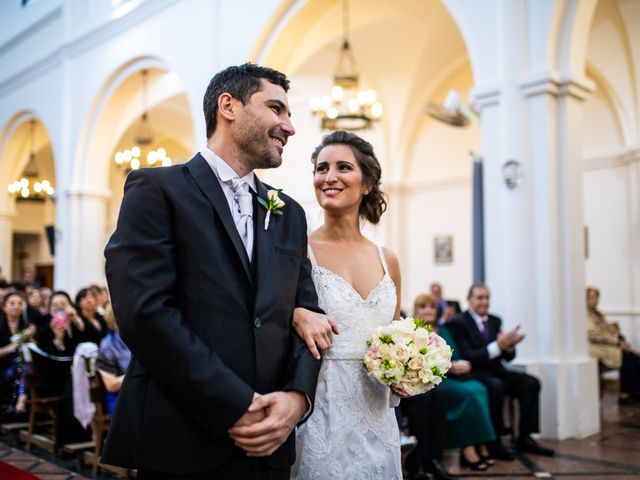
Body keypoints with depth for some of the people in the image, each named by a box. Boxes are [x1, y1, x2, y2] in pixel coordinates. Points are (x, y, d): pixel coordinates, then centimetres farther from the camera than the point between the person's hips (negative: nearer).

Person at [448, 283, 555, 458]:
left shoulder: (495, 321, 13)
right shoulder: (458, 323, -8)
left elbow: (508, 357, 11)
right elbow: (468, 356, -18)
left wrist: (510, 345, -13)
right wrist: (498, 345, -27)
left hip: (496, 372, 7)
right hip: (474, 374, -7)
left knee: (531, 382, -14)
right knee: (496, 386, -35)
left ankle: (524, 438, -9)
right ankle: (494, 442, -22)